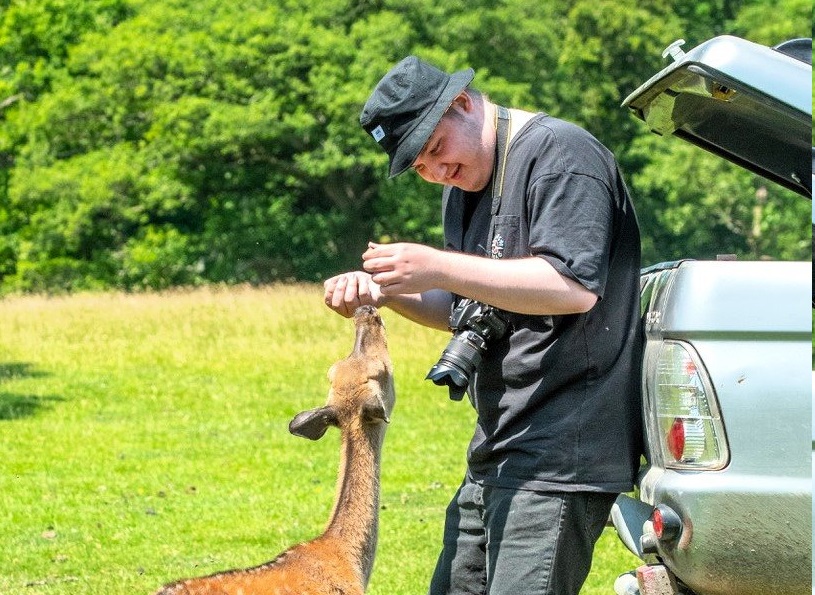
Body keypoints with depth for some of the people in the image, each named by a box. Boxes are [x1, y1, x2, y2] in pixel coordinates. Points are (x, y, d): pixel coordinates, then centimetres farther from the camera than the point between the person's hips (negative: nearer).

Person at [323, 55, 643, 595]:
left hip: (561, 454, -10)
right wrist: (384, 293, 7)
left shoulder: (557, 153, -10)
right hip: (497, 451, 10)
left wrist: (440, 268, -24)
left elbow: (576, 287, -22)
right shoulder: (464, 186, 20)